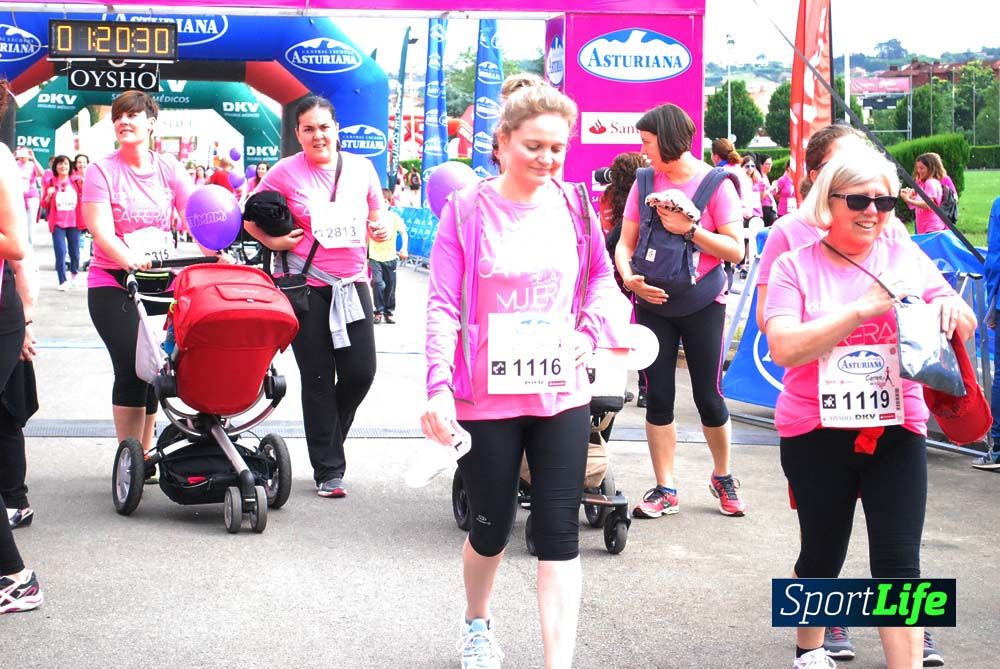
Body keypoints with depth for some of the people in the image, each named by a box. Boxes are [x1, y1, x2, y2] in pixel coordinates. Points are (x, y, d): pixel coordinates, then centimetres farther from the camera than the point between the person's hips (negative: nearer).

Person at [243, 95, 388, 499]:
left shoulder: (360, 168, 5)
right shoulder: (286, 172, -4)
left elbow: (375, 218, 17)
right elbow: (250, 218, 5)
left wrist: (378, 230, -5)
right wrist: (272, 241, -11)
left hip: (352, 284, 3)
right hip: (306, 287, -3)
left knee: (361, 371, 0)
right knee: (318, 379, 2)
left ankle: (329, 440, 28)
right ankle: (328, 469, 12)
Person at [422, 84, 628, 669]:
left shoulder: (575, 206, 2)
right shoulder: (468, 210, -8)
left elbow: (603, 276, 17)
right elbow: (443, 306, -10)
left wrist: (589, 331, -2)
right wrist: (439, 389, -19)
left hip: (562, 394, 3)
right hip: (487, 398, -2)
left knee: (560, 532, -1)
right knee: (492, 526, 12)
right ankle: (477, 622, 43)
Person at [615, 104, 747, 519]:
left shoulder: (715, 184, -8)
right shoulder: (645, 182, 2)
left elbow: (735, 250, -12)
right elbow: (625, 243, 2)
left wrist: (689, 230, -21)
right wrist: (629, 277, -18)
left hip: (702, 304, -3)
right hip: (653, 303, 3)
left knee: (708, 396, 2)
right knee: (658, 396, 3)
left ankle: (722, 477, 25)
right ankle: (665, 489, 12)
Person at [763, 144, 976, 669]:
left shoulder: (906, 257, 4)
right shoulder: (795, 266, -4)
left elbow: (965, 328, 9)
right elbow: (783, 348, -18)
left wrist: (950, 308, -16)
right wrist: (863, 307, -23)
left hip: (896, 430, 1)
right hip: (817, 434, -1)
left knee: (898, 563, -5)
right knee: (822, 556, 13)